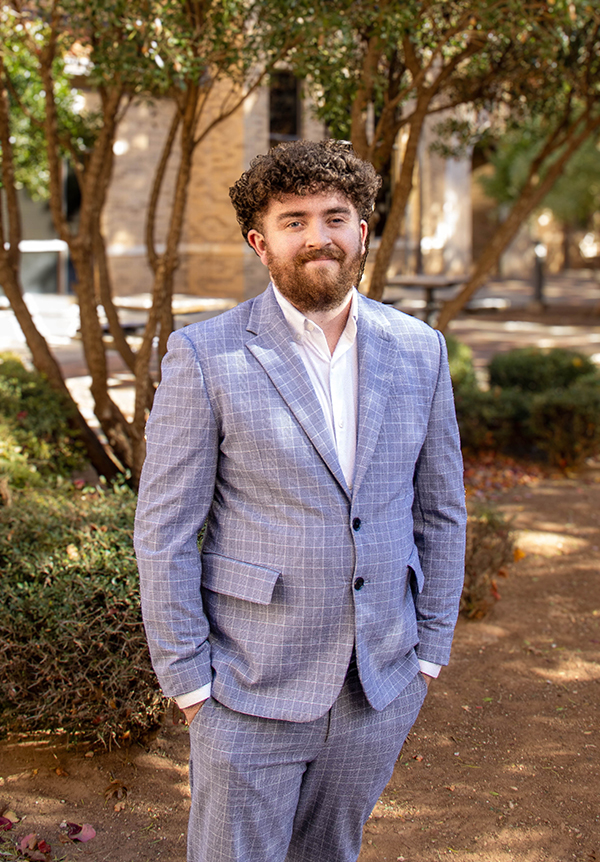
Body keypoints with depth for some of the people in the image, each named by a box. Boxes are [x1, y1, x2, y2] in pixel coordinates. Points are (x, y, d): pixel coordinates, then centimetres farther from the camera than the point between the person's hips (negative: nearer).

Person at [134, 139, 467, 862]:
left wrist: (430, 649, 6)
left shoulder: (418, 350, 0)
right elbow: (163, 526, -9)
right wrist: (188, 679, -9)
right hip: (250, 692, -3)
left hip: (381, 686, 4)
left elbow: (439, 508, 7)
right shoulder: (205, 356, -11)